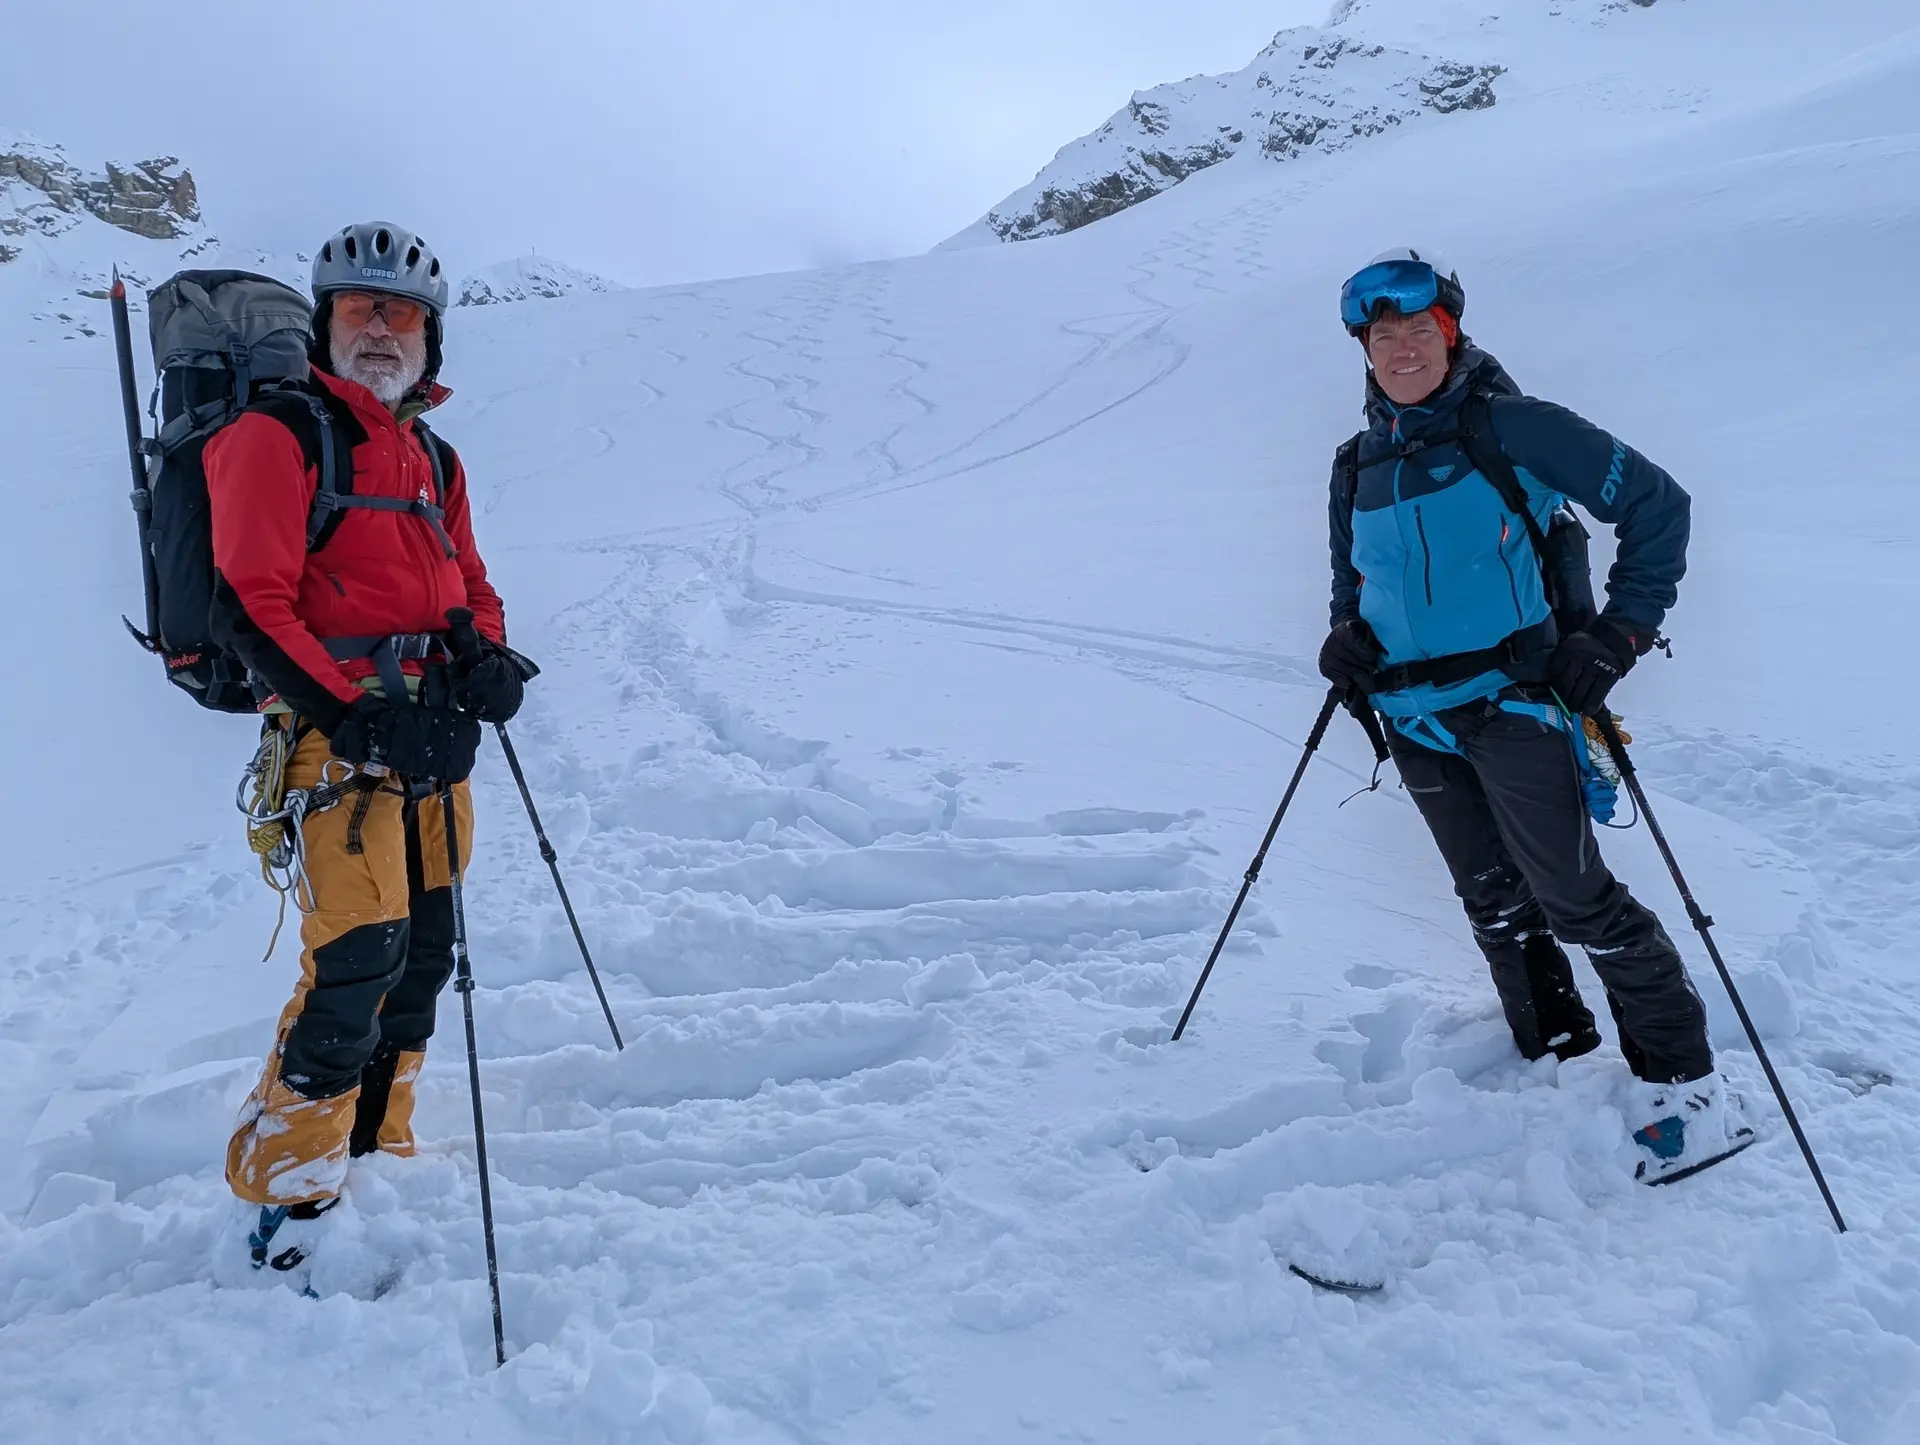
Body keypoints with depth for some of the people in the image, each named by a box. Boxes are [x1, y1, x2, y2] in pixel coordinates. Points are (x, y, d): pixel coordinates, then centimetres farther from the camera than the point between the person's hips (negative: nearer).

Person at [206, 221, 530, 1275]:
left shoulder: (433, 457, 19)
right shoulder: (276, 435, -3)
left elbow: (469, 584, 23)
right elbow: (248, 606, -11)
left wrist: (487, 657, -1)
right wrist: (356, 718, -21)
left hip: (429, 730, 7)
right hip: (337, 728, -7)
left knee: (422, 952, 11)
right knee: (357, 958, -14)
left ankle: (376, 1154, 26)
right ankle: (285, 1199, -1)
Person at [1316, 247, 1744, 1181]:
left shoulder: (1509, 428, -8)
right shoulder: (1359, 466, 10)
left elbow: (1657, 505, -5)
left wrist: (1621, 635, -10)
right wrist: (1345, 639, 4)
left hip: (1509, 702, -6)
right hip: (1414, 719, 6)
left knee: (1574, 897, -7)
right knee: (1492, 902, 13)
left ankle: (1685, 1082, 7)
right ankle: (1553, 1052, 29)